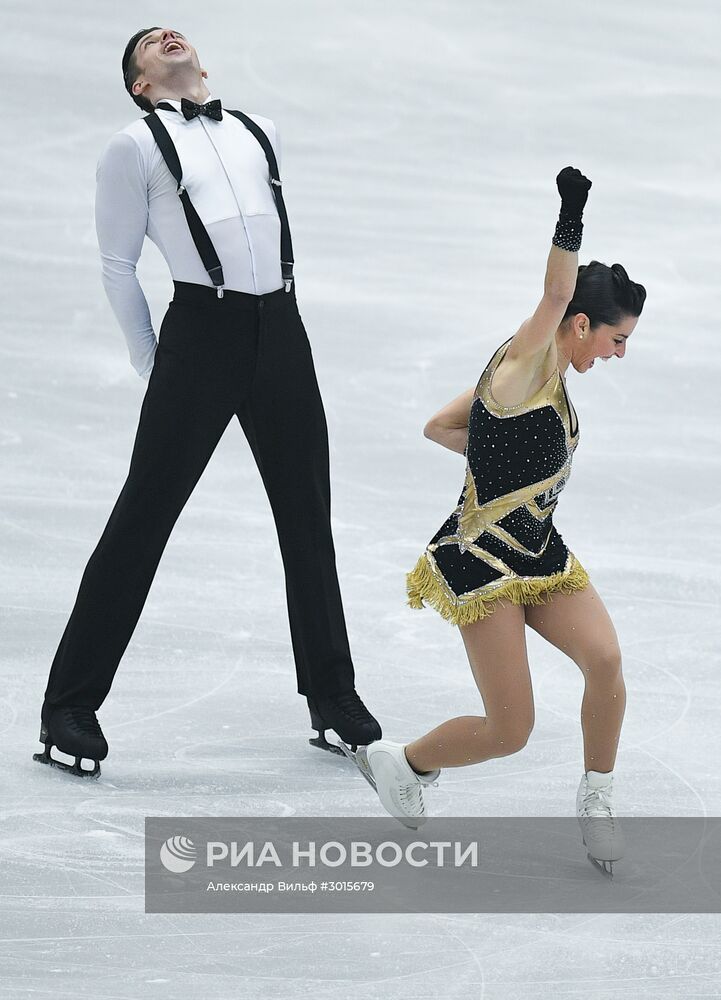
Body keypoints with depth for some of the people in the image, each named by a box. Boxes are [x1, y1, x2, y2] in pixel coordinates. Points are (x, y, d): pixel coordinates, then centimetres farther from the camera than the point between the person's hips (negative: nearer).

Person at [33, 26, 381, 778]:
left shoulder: (260, 134, 19)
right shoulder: (135, 147, 5)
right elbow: (117, 267, 5)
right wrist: (153, 366, 3)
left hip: (280, 331, 5)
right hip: (200, 329, -5)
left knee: (307, 518, 11)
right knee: (143, 517, -6)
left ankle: (332, 697, 24)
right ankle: (70, 707, -1)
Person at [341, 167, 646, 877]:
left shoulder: (543, 378, 12)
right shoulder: (526, 365, -13)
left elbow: (437, 427, 18)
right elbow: (555, 298, -35)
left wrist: (510, 460, 13)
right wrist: (570, 223, -49)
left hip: (538, 554, 9)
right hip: (482, 559, -9)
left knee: (606, 660, -17)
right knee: (510, 731, -8)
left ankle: (595, 802, 1)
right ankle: (396, 763, 19)